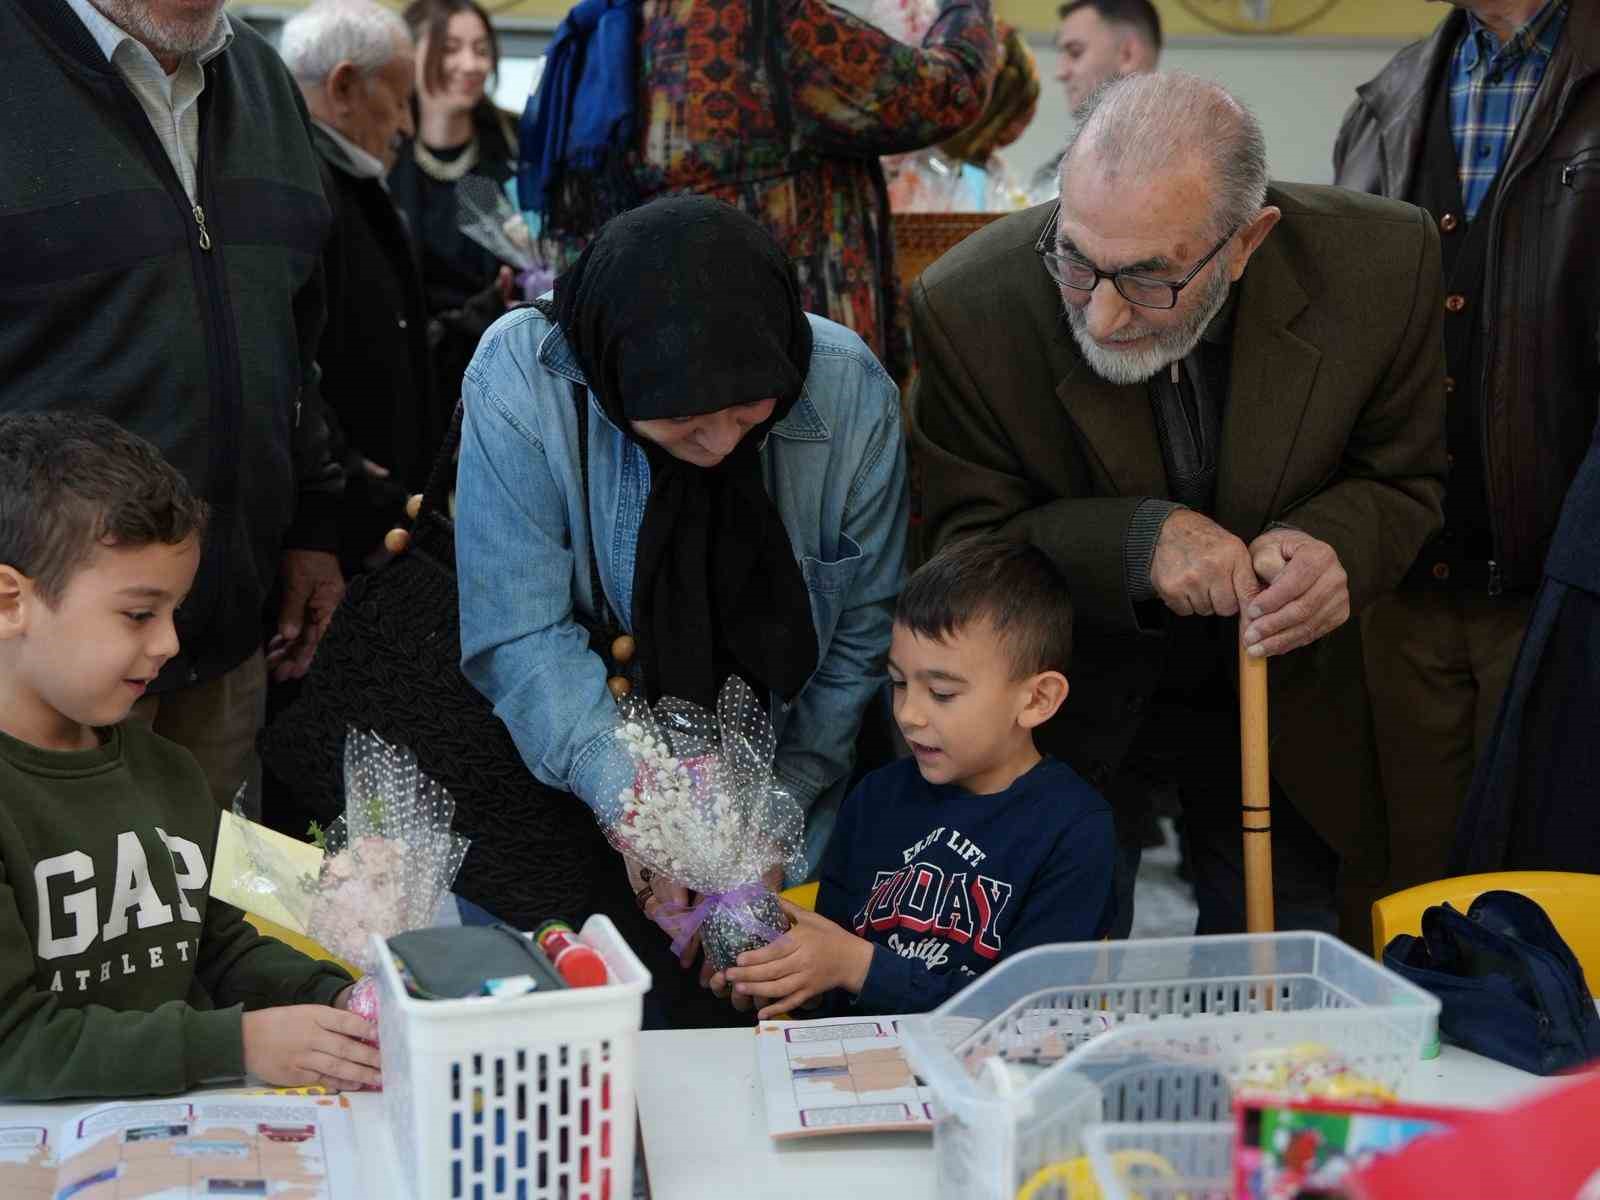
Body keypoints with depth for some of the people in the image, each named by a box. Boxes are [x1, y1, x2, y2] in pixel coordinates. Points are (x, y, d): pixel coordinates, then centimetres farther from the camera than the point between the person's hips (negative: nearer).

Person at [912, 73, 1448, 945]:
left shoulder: (1382, 264, -23)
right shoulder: (968, 306, -27)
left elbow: (1401, 481, -8)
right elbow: (966, 539, -16)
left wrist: (1337, 547, -31)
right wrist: (1138, 541, -34)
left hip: (1279, 688, 2)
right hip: (1070, 691, -1)